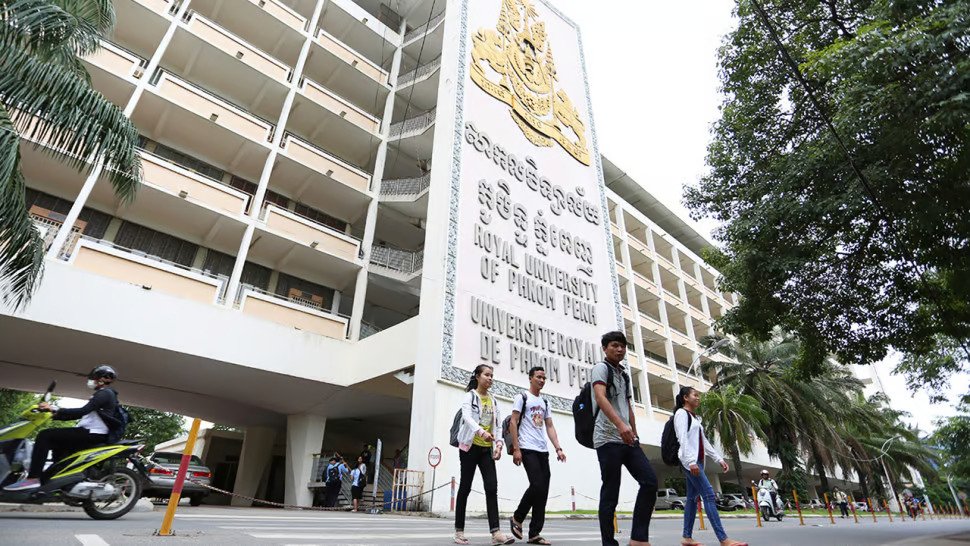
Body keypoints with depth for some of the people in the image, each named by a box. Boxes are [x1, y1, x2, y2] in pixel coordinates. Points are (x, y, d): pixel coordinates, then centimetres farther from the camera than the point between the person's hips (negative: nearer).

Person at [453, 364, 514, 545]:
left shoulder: (493, 400, 14)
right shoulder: (469, 396, -4)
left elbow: (498, 423, 11)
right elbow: (467, 416, -21)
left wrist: (499, 443, -6)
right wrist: (481, 431, -39)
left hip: (487, 449, 5)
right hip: (470, 447, -5)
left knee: (492, 487, -6)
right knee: (465, 487, 2)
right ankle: (459, 531, 14)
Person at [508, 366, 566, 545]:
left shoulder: (544, 402, 19)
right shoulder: (522, 397, -1)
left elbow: (550, 427, 17)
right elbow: (513, 423, -7)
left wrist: (558, 448, 4)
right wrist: (516, 449, -14)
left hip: (543, 450, 7)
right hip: (527, 449, -7)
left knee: (543, 491, 3)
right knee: (537, 486, -16)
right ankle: (517, 519, 6)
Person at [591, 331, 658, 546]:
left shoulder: (624, 375, 22)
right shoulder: (601, 368, -4)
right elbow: (600, 398, -21)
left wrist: (635, 435, 18)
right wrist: (620, 425, -33)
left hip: (627, 439, 8)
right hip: (608, 439, -8)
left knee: (650, 481, -1)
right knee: (610, 493, -4)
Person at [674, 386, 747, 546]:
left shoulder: (695, 417, 23)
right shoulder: (681, 413, -5)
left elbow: (704, 441, 22)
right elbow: (683, 439, -16)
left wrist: (719, 458, 13)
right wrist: (691, 461, -24)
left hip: (698, 461, 9)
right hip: (690, 461, -9)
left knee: (692, 497, 7)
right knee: (709, 495, -14)